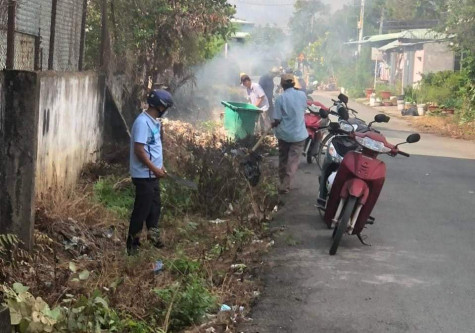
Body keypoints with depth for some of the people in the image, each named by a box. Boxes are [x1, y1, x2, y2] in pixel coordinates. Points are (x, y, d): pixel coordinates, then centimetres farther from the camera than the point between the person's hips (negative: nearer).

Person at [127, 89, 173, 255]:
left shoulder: (154, 121, 9)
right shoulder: (143, 122, -21)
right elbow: (139, 150, -24)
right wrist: (155, 169, -20)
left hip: (152, 174, 9)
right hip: (144, 175, -9)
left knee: (155, 206, 20)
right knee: (142, 209, -1)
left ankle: (153, 234, 35)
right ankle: (132, 243, 11)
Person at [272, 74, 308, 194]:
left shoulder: (280, 98, -13)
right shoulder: (302, 95, -5)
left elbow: (277, 120, -13)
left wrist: (272, 125, 8)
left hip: (284, 133, 0)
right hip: (299, 133, 1)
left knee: (283, 159, 17)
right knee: (293, 161, 2)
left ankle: (283, 183, 29)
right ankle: (285, 186, -5)